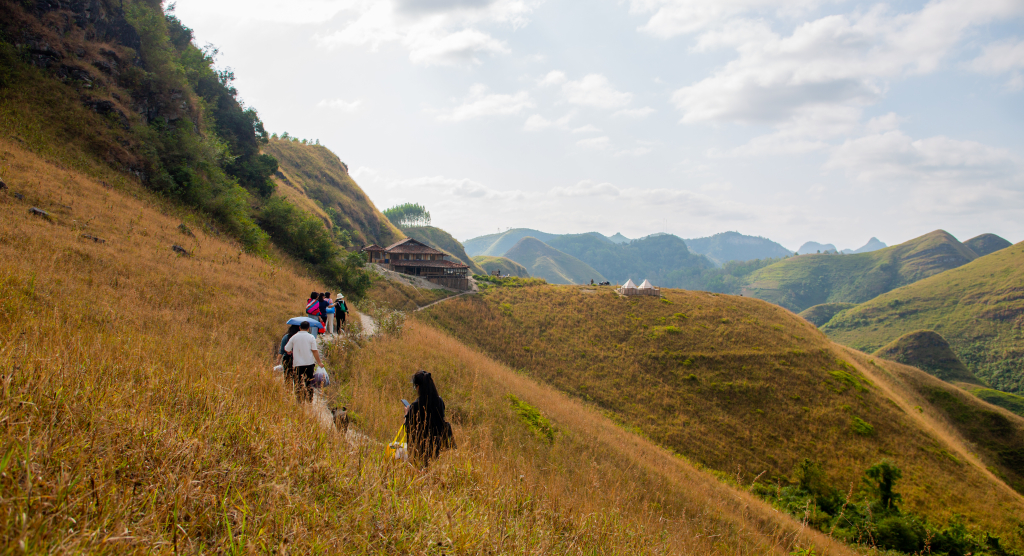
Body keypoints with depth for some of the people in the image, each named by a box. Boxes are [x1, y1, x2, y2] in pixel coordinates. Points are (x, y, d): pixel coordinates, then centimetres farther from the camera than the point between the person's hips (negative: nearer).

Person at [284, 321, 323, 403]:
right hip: (309, 363, -1)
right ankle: (309, 400, 9)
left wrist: (291, 352, 29)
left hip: (298, 363, 1)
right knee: (309, 382, 8)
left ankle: (300, 401, 3)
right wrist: (319, 362, 1)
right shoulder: (311, 337, -4)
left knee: (298, 383, 6)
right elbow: (314, 351, -6)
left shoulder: (294, 337, 1)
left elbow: (286, 349, 6)